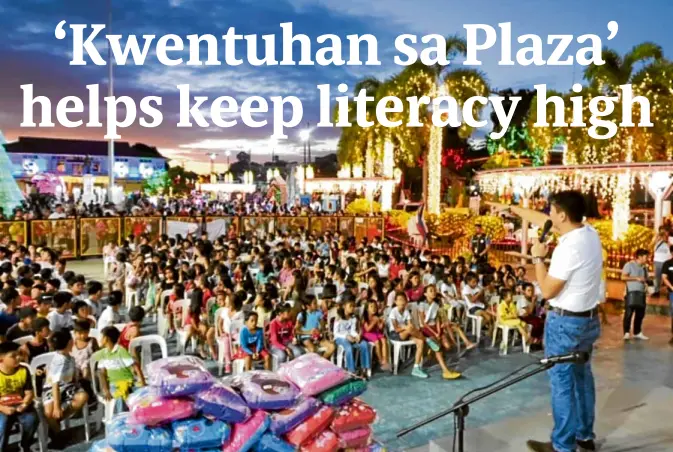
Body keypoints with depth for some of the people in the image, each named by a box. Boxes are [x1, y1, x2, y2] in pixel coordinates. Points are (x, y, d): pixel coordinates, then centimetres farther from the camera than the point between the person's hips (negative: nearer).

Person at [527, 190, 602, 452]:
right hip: (589, 318, 9)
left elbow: (547, 291, -21)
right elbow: (550, 223, 16)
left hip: (565, 322, -9)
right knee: (582, 377, 20)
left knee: (562, 383, 3)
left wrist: (538, 257, -10)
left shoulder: (569, 247, -27)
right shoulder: (591, 234, 1)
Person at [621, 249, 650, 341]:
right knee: (629, 312, -9)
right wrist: (637, 278, -15)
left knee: (640, 314, 9)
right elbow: (623, 277, -12)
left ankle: (637, 333, 19)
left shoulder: (644, 267, 15)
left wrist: (646, 283, 2)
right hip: (632, 292, -7)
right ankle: (627, 332, -4)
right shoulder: (630, 264, -5)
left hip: (642, 293, 7)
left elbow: (645, 280, 24)